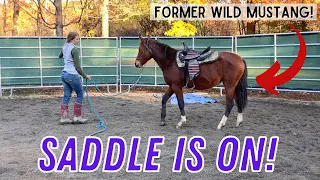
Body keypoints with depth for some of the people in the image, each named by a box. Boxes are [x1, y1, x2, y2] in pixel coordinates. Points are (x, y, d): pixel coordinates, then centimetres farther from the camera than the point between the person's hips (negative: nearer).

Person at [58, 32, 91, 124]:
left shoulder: (65, 47, 10)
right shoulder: (74, 49, -14)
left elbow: (60, 56, 33)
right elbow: (77, 66, -14)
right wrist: (85, 76, -4)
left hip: (64, 74, 8)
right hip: (72, 75, -8)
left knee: (66, 96, 10)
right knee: (80, 94, 7)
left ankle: (63, 118, 9)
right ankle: (77, 117, 8)